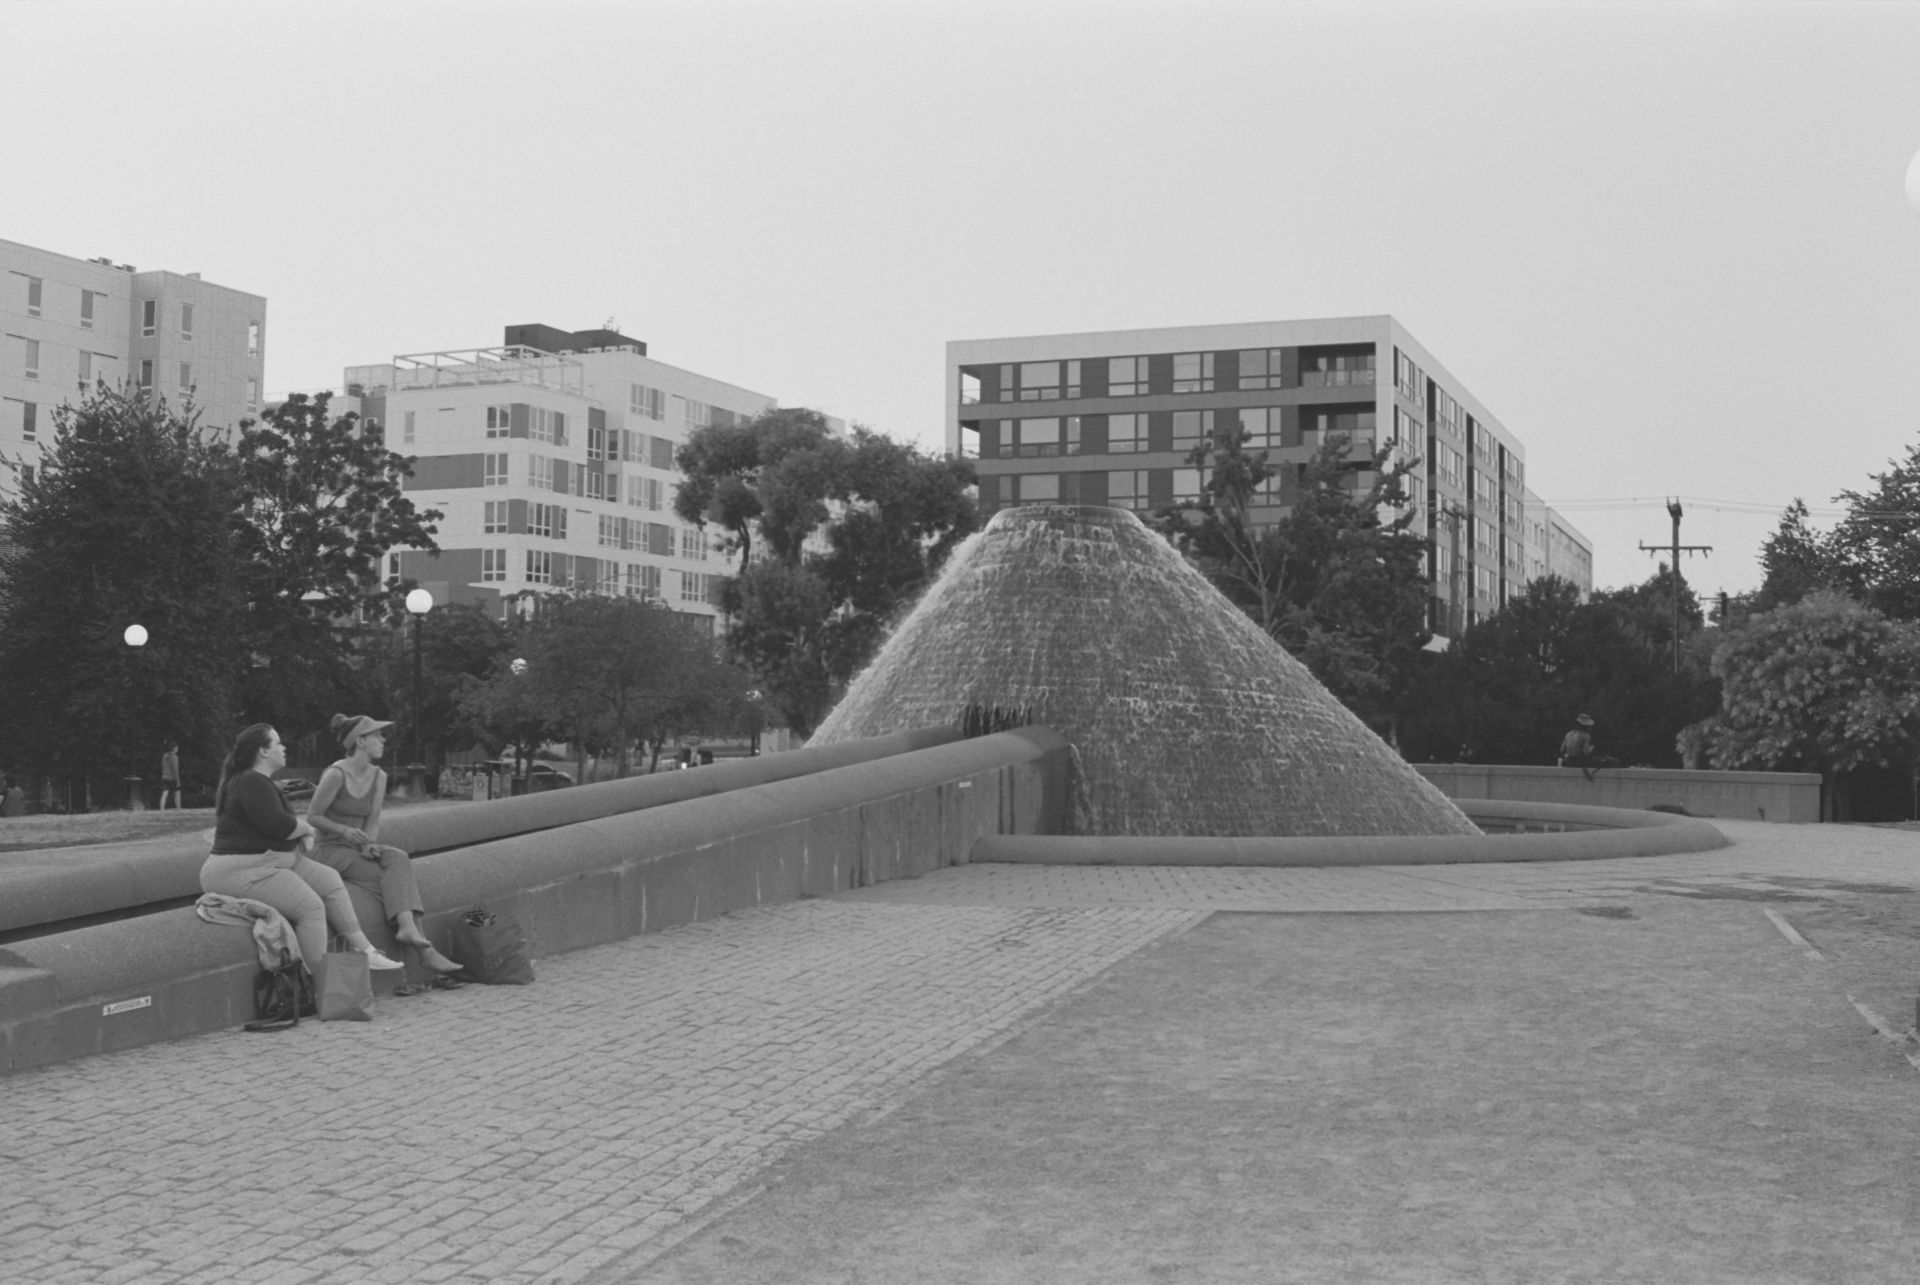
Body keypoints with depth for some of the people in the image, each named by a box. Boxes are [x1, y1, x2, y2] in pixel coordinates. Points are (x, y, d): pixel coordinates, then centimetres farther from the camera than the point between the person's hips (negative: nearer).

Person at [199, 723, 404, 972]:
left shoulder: (259, 782, 19)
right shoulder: (252, 783, -17)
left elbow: (275, 824, 26)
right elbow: (279, 825, -25)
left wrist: (300, 830, 5)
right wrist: (305, 828, -4)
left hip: (268, 861, 11)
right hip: (240, 870, -11)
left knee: (330, 881, 7)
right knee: (310, 906, -21)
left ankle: (365, 951, 8)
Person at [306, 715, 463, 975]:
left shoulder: (378, 777, 7)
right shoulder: (336, 774, -13)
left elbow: (373, 820, 8)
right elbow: (312, 817, -9)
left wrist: (369, 844, -13)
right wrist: (344, 830, -23)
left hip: (359, 849, 6)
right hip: (331, 851, -6)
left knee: (399, 858, -27)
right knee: (402, 880, -23)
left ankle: (408, 928, -37)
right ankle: (425, 950, -31)